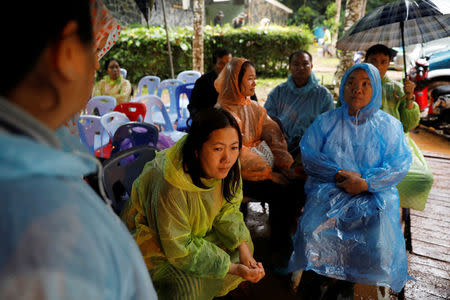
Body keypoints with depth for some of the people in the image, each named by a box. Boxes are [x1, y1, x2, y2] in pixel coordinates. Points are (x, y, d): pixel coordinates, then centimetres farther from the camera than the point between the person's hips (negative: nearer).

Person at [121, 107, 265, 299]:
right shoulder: (171, 186, -40)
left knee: (244, 246, 2)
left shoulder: (226, 166, -21)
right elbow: (179, 249, -29)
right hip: (153, 238, -6)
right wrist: (231, 267, -27)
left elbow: (228, 208, -5)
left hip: (197, 230, 7)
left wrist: (244, 250, -19)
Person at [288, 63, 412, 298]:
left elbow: (400, 165, 1)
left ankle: (341, 280, 5)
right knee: (312, 232, -28)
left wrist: (366, 182, -14)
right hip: (329, 189, 0)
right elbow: (308, 155, 3)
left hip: (374, 194, 0)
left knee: (378, 243, -26)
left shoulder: (389, 125, 9)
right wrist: (338, 173, -12)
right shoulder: (326, 121, 10)